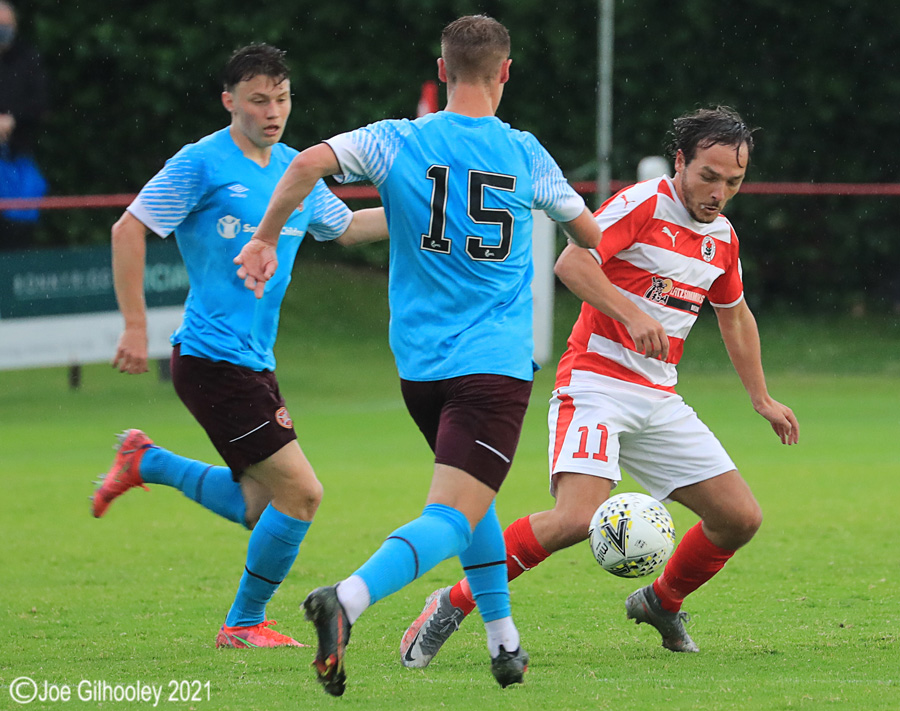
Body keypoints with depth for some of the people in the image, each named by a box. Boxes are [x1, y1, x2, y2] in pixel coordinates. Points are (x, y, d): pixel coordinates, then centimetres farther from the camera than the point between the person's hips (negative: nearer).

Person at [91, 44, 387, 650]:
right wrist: (136, 326, -13)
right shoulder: (203, 163, -11)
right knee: (301, 491, -11)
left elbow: (345, 227, 28)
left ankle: (149, 463, 27)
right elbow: (128, 230, -10)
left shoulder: (295, 169, 11)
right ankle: (245, 624, 5)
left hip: (256, 362, 8)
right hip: (213, 359, -8)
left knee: (262, 508, 12)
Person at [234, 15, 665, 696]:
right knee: (452, 516, -13)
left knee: (468, 493, 26)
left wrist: (266, 239, -3)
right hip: (496, 361, -4)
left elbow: (310, 163, -16)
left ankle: (504, 638, 27)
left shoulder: (396, 142, 1)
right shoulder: (524, 154, 2)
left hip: (419, 363, 4)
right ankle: (348, 600, -37)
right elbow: (591, 237, 17)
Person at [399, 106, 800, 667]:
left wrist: (762, 399, 33)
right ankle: (453, 605, -12)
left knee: (741, 517, 3)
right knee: (579, 517, -27)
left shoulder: (723, 238, 13)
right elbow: (571, 263, -21)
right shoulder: (643, 204, -10)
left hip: (659, 399, 8)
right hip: (596, 383, -8)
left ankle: (662, 602, 29)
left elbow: (735, 316, 30)